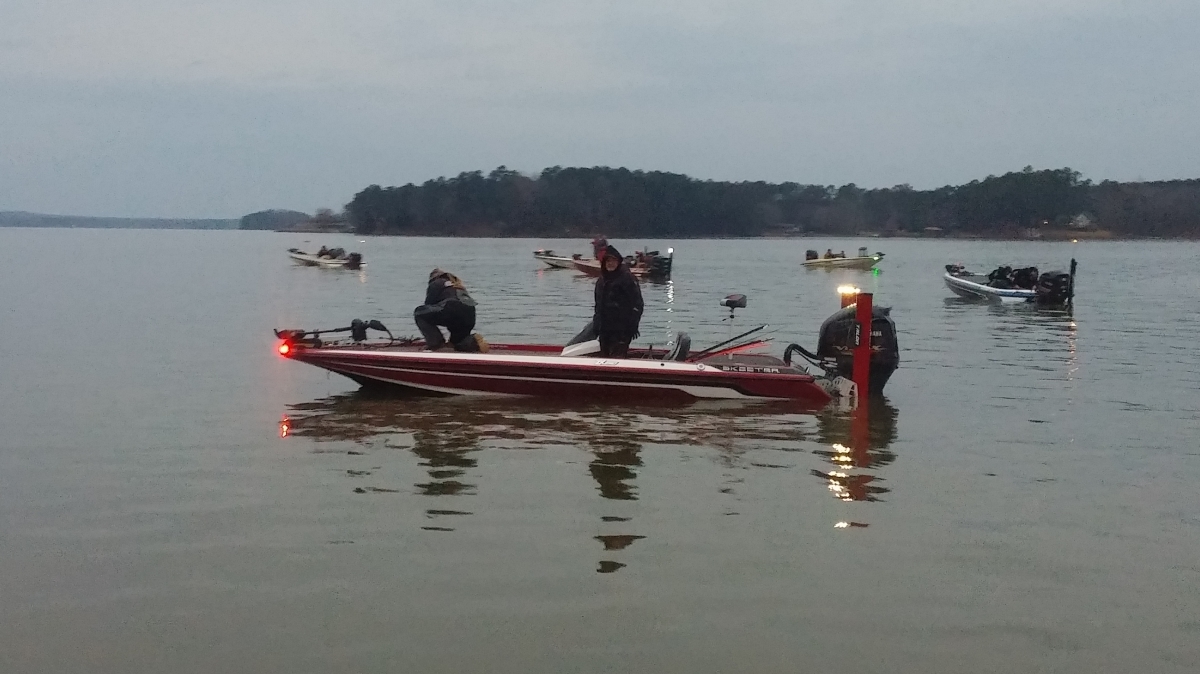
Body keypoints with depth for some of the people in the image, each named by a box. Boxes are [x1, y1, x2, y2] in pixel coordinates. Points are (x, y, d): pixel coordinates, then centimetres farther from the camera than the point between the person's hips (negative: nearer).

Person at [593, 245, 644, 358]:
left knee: (618, 357, -14)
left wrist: (633, 325, -15)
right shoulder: (601, 281, 16)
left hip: (621, 330, -8)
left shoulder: (627, 278, -7)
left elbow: (637, 304, -10)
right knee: (605, 356, 11)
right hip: (604, 330, 8)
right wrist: (596, 323, 19)